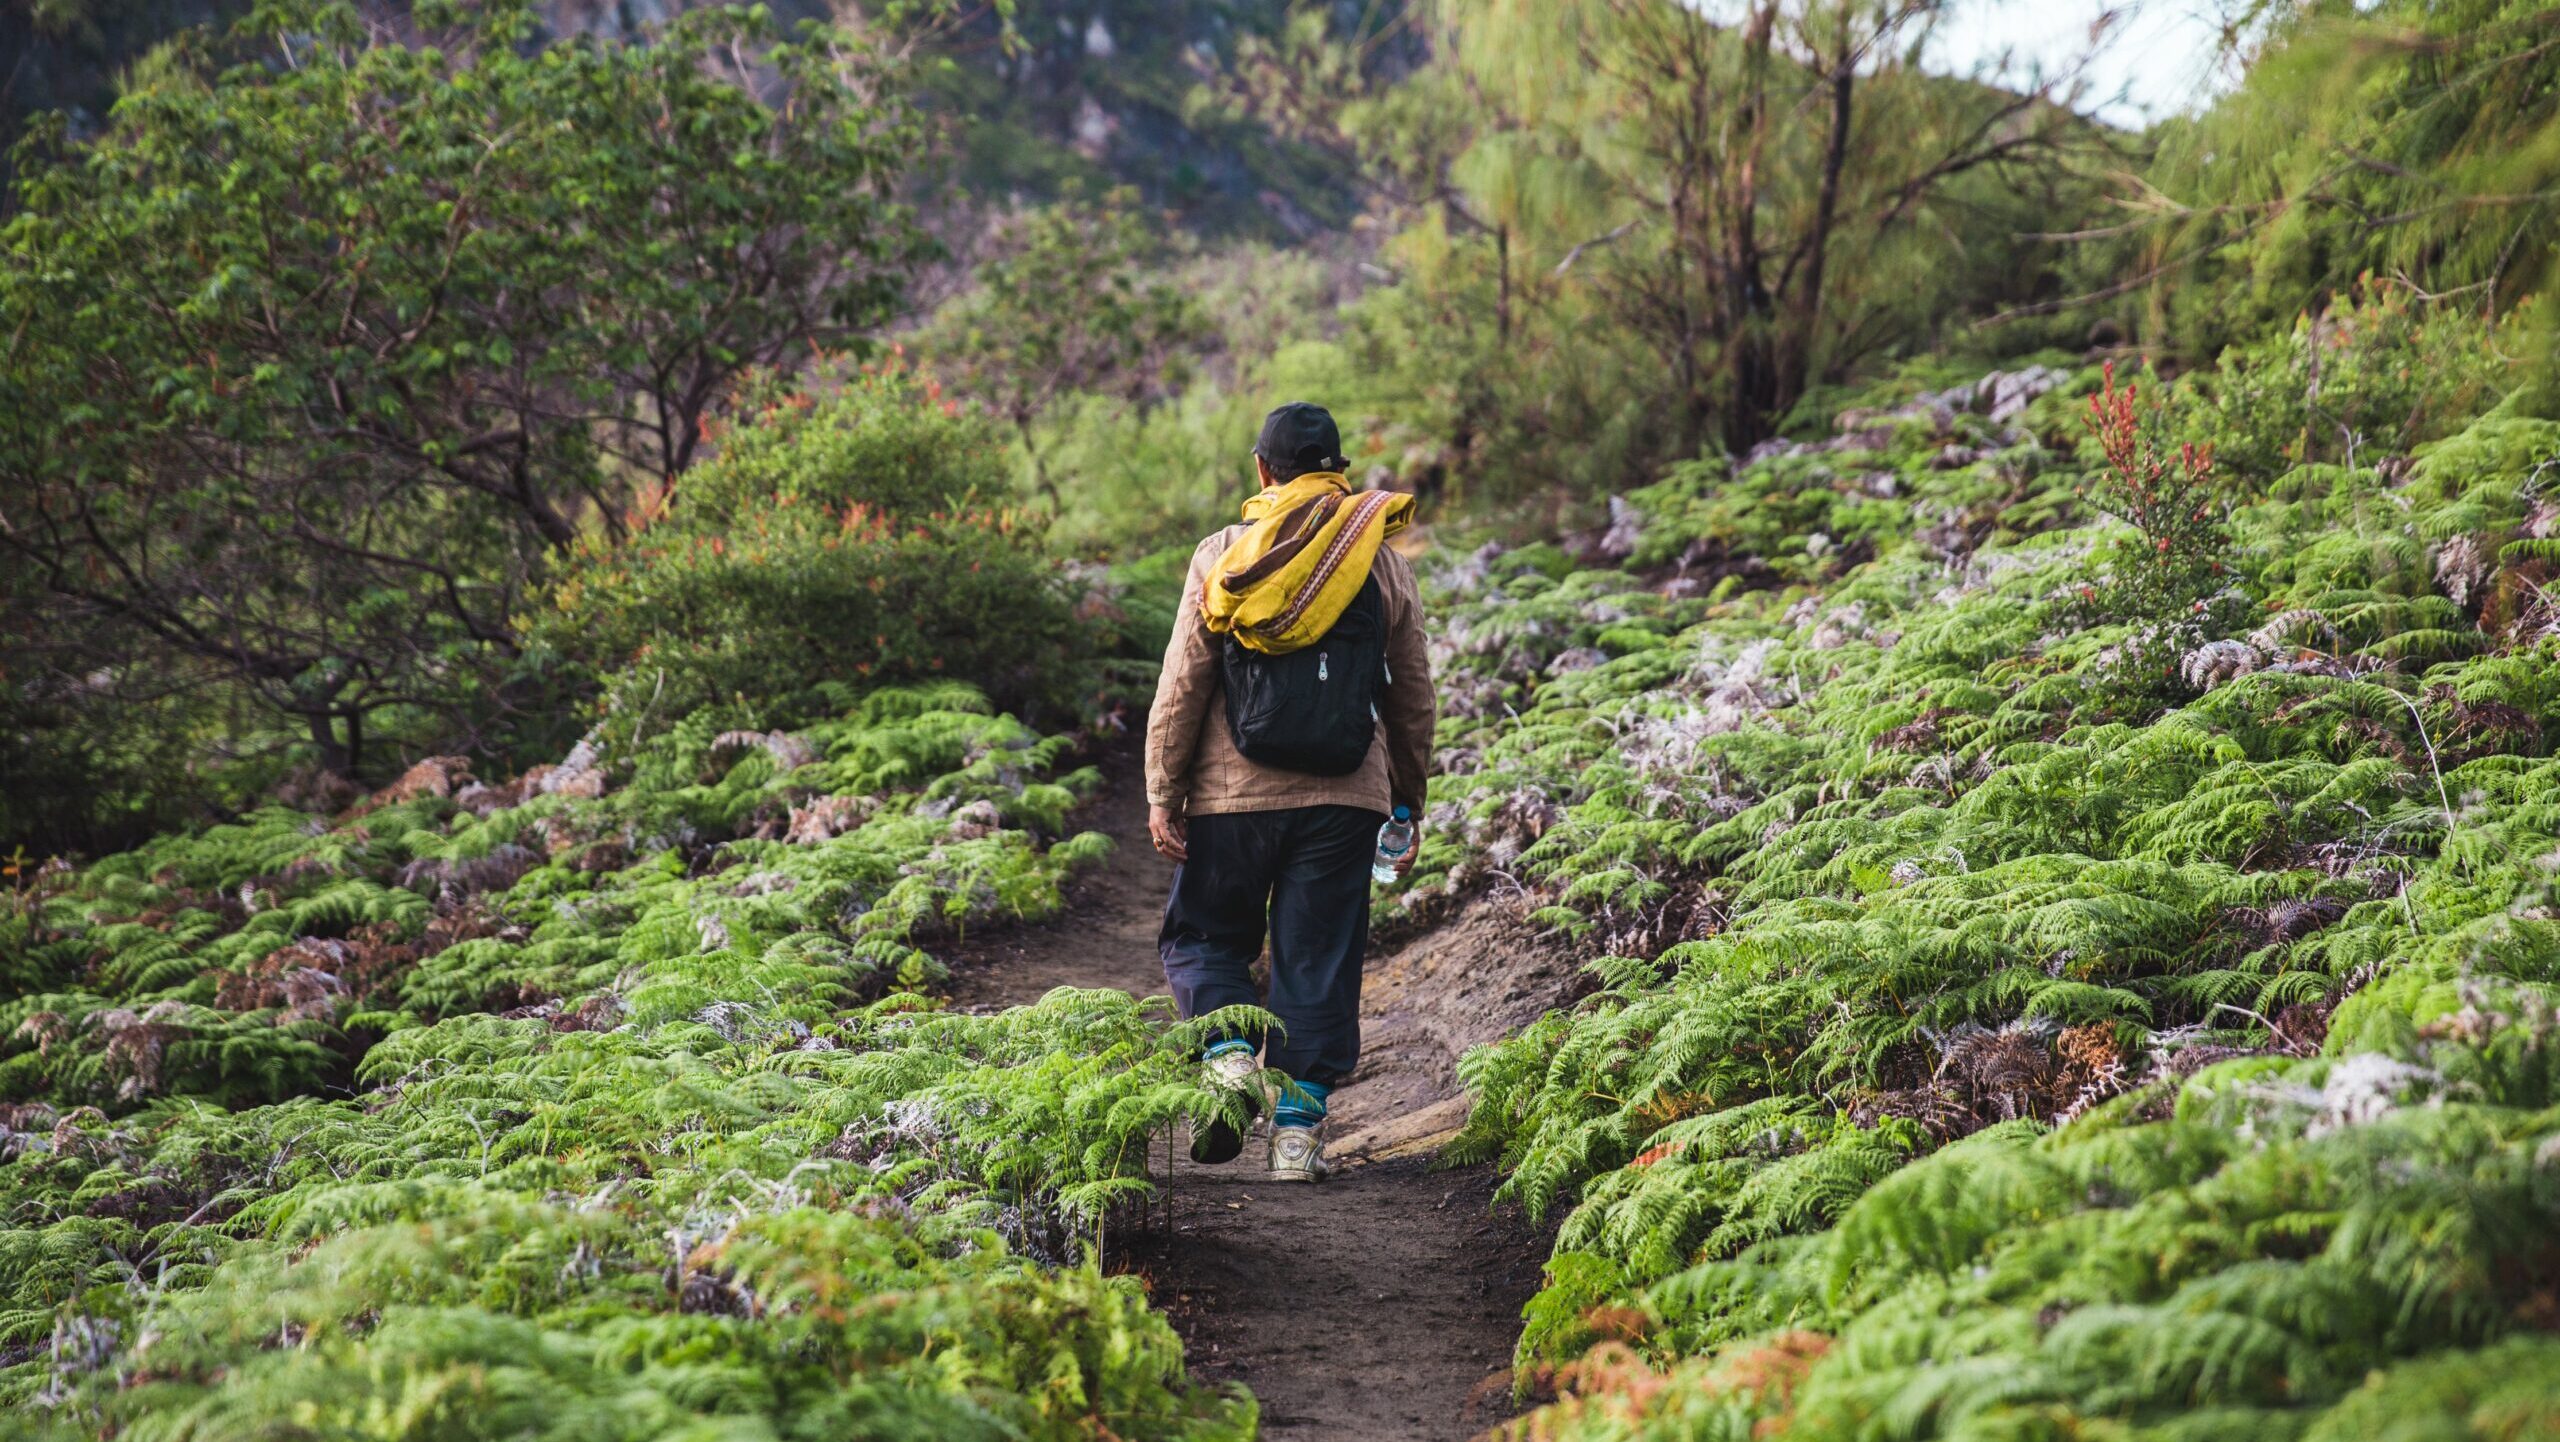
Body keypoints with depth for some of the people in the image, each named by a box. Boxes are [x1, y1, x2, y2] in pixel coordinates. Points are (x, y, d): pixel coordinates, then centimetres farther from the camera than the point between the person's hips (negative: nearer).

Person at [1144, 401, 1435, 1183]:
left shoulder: (1222, 557, -1)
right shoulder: (1384, 564, 6)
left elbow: (1182, 685, -4)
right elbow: (1413, 696, 11)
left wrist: (1162, 794, 2)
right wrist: (1408, 804, 20)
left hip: (1234, 795, -1)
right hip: (1346, 797, 2)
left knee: (1203, 937, 15)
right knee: (1319, 962, 7)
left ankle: (1230, 1056, -7)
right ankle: (1298, 1126, 6)